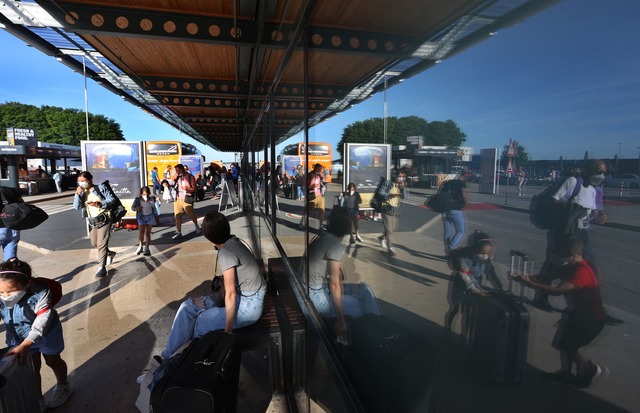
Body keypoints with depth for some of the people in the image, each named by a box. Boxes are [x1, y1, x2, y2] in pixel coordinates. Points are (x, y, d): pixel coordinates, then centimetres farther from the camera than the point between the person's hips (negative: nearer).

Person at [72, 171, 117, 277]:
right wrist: (78, 194, -13)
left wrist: (99, 204, -22)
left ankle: (102, 267, -3)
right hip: (92, 221, 7)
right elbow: (77, 207, 0)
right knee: (94, 244, 15)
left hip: (103, 220, -7)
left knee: (102, 244, -8)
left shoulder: (100, 187, -4)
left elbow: (112, 199, -9)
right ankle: (110, 253, 40)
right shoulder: (82, 192, 10)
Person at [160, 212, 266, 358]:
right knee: (188, 306, 2)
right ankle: (170, 355, 13)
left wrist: (228, 331, -17)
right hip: (241, 296, 8)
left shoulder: (226, 253, -23)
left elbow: (231, 294, -23)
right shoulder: (233, 242, 2)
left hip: (248, 306, -8)